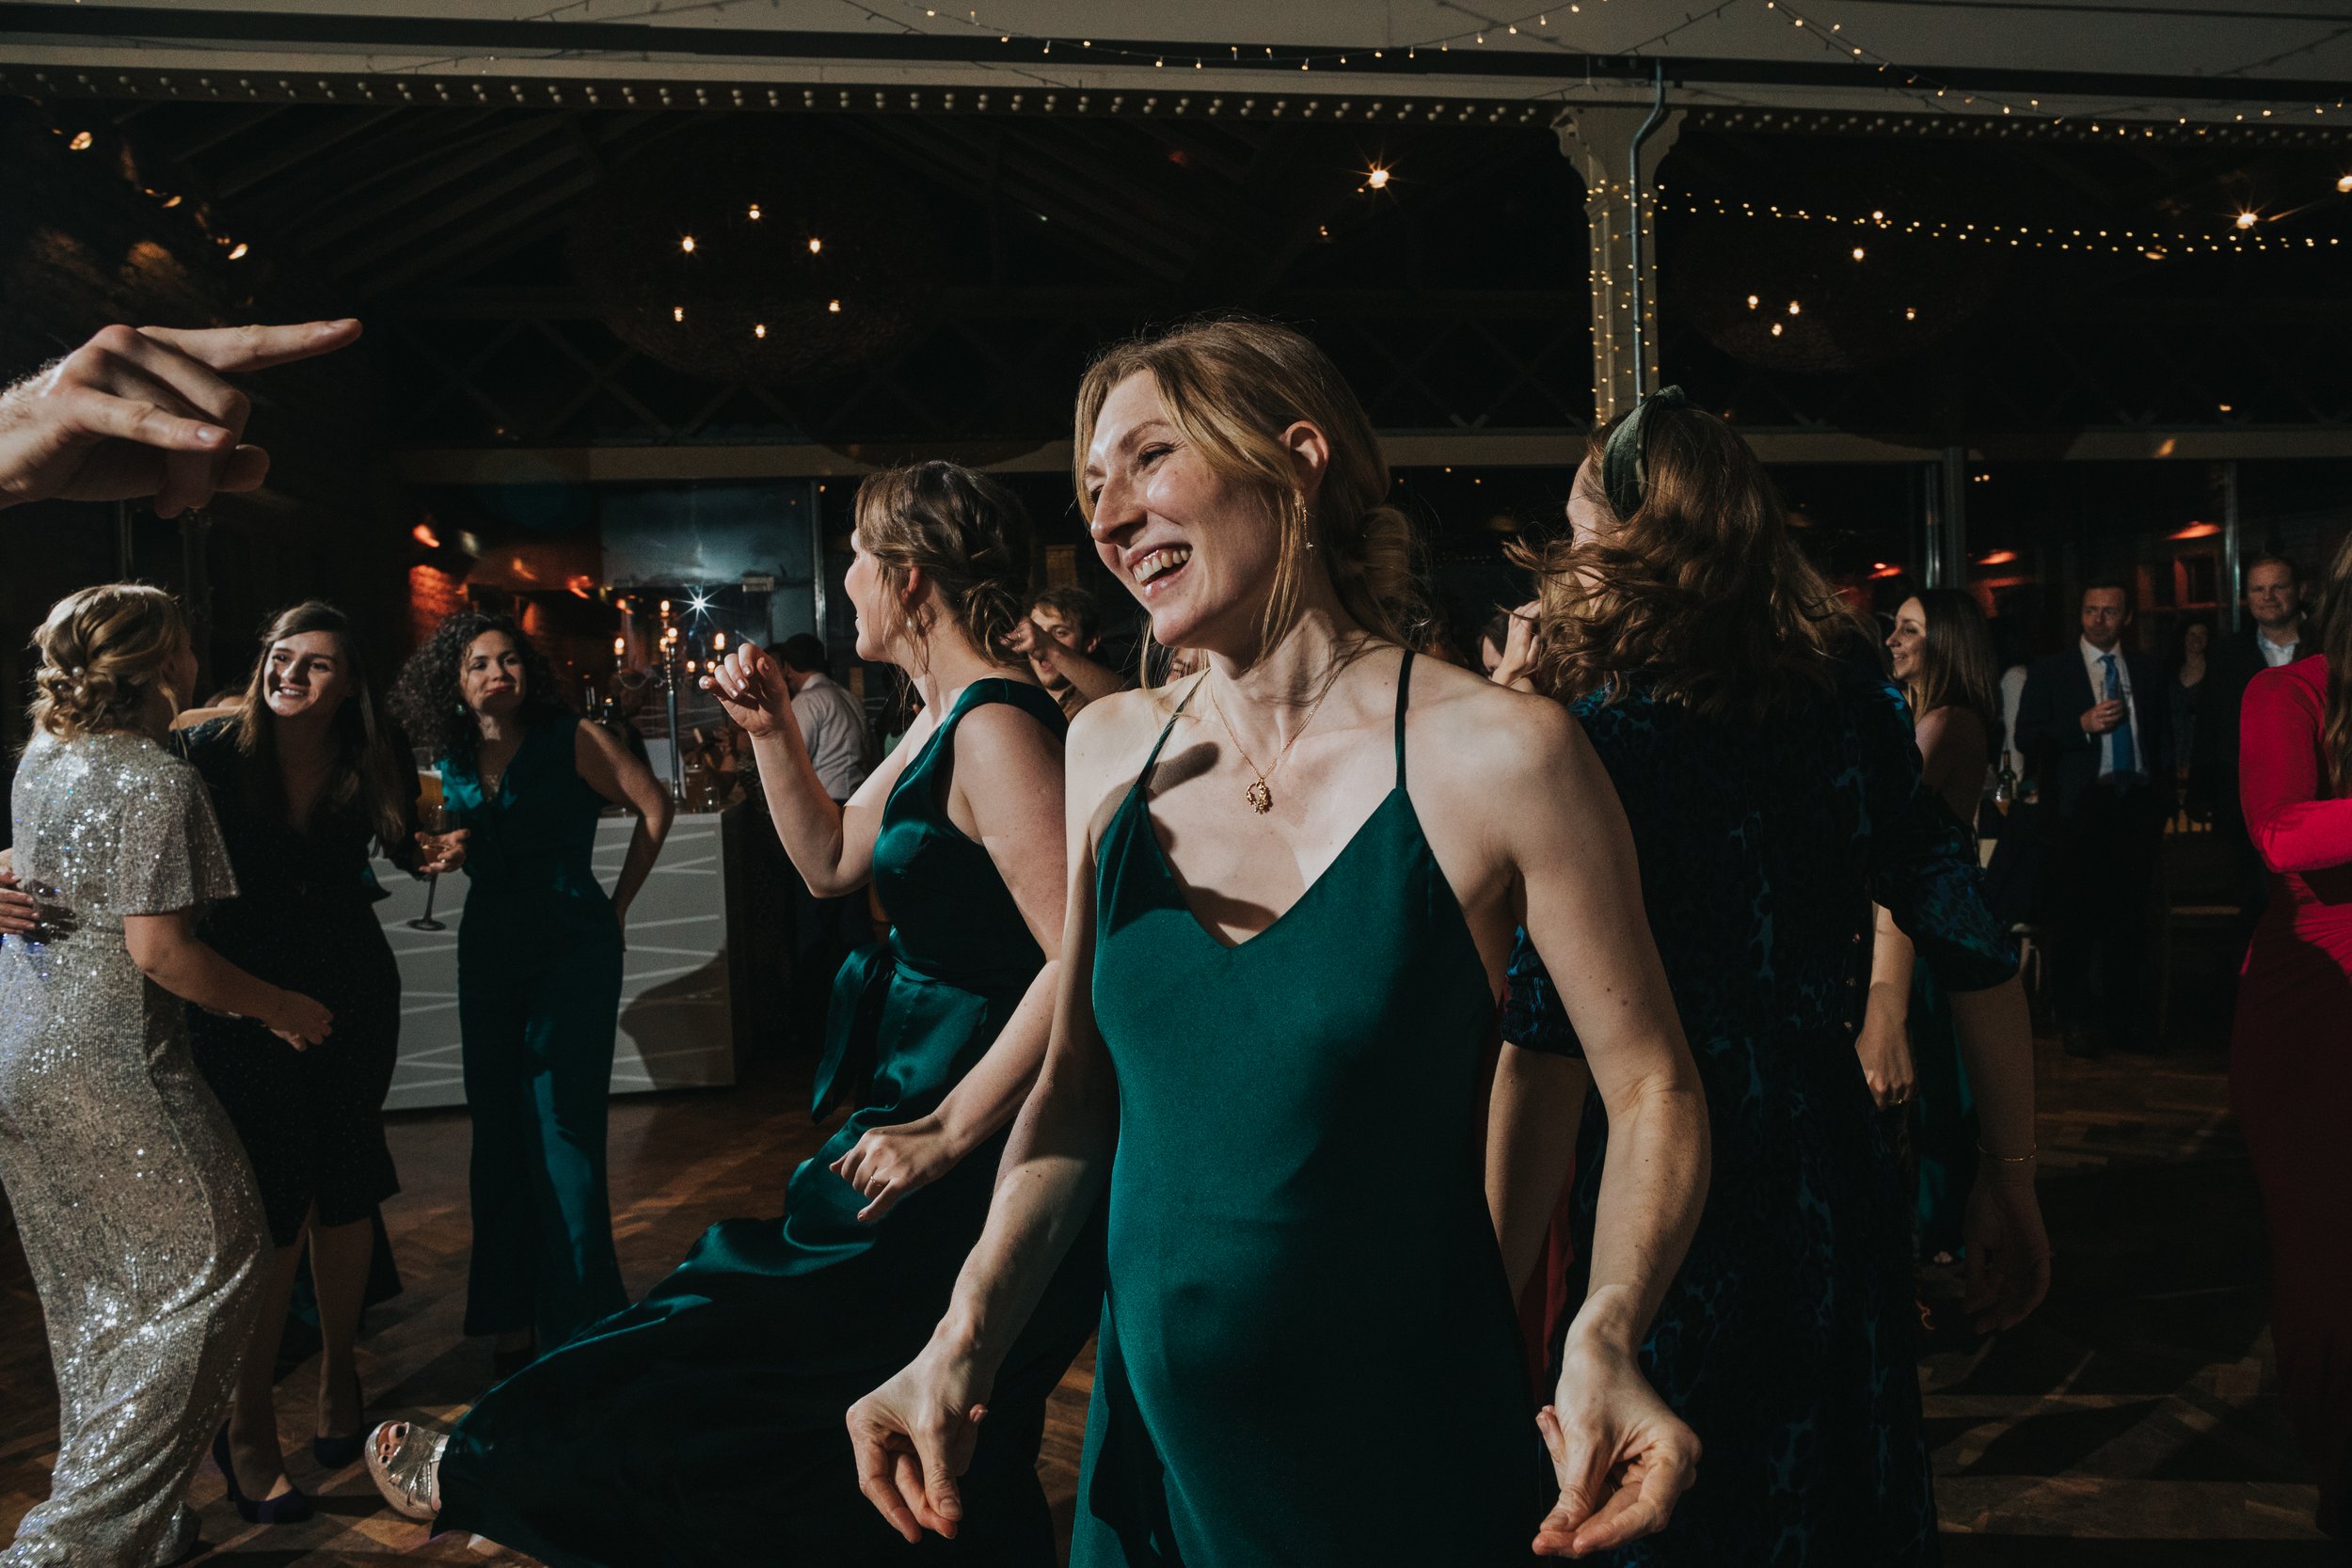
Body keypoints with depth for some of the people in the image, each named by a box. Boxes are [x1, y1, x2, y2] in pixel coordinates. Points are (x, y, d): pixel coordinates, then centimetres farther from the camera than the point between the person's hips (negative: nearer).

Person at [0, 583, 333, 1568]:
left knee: (98, 1299, 18)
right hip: (108, 1071, -9)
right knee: (206, 1276, 0)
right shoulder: (157, 781, -17)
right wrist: (276, 1009, -7)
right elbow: (157, 948, -19)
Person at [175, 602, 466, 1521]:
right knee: (273, 1207, -5)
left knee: (345, 1190, 12)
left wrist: (431, 853, -8)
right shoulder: (211, 752, -15)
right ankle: (248, 1428, 12)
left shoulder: (370, 763, -5)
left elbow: (399, 844, 13)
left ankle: (339, 1376, 34)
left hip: (351, 996, 3)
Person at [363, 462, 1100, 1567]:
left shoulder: (997, 724, -20)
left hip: (977, 1155, -10)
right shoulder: (942, 720, 12)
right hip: (927, 1090, 10)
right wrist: (772, 732, 10)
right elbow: (830, 862, 21)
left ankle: (479, 1472, 27)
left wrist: (946, 1132, -24)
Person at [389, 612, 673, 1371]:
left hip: (574, 950, -5)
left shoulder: (571, 739, -9)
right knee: (498, 1133, 9)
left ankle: (578, 1317, 6)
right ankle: (511, 1316, 19)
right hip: (489, 952, 6)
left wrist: (618, 903, -3)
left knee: (562, 1130, -6)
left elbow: (653, 806, -5)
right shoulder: (456, 758, 7)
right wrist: (440, 850, 3)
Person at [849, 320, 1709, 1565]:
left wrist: (1603, 1338, -25)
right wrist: (964, 1343, -5)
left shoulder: (1494, 753, -15)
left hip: (1405, 1465, -4)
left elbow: (1651, 1090, -9)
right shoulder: (1112, 749, -1)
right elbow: (1078, 1089, 5)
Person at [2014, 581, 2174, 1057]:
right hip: (2080, 808, -3)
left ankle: (2126, 1013, 15)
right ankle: (2076, 1018, 10)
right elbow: (2027, 737, -3)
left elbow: (2163, 736, 17)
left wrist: (2163, 799, 9)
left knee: (2132, 917, 4)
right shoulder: (2051, 671, 5)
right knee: (2075, 916, 0)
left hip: (2137, 807, 3)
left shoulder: (2147, 670, 14)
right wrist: (2083, 725, -15)